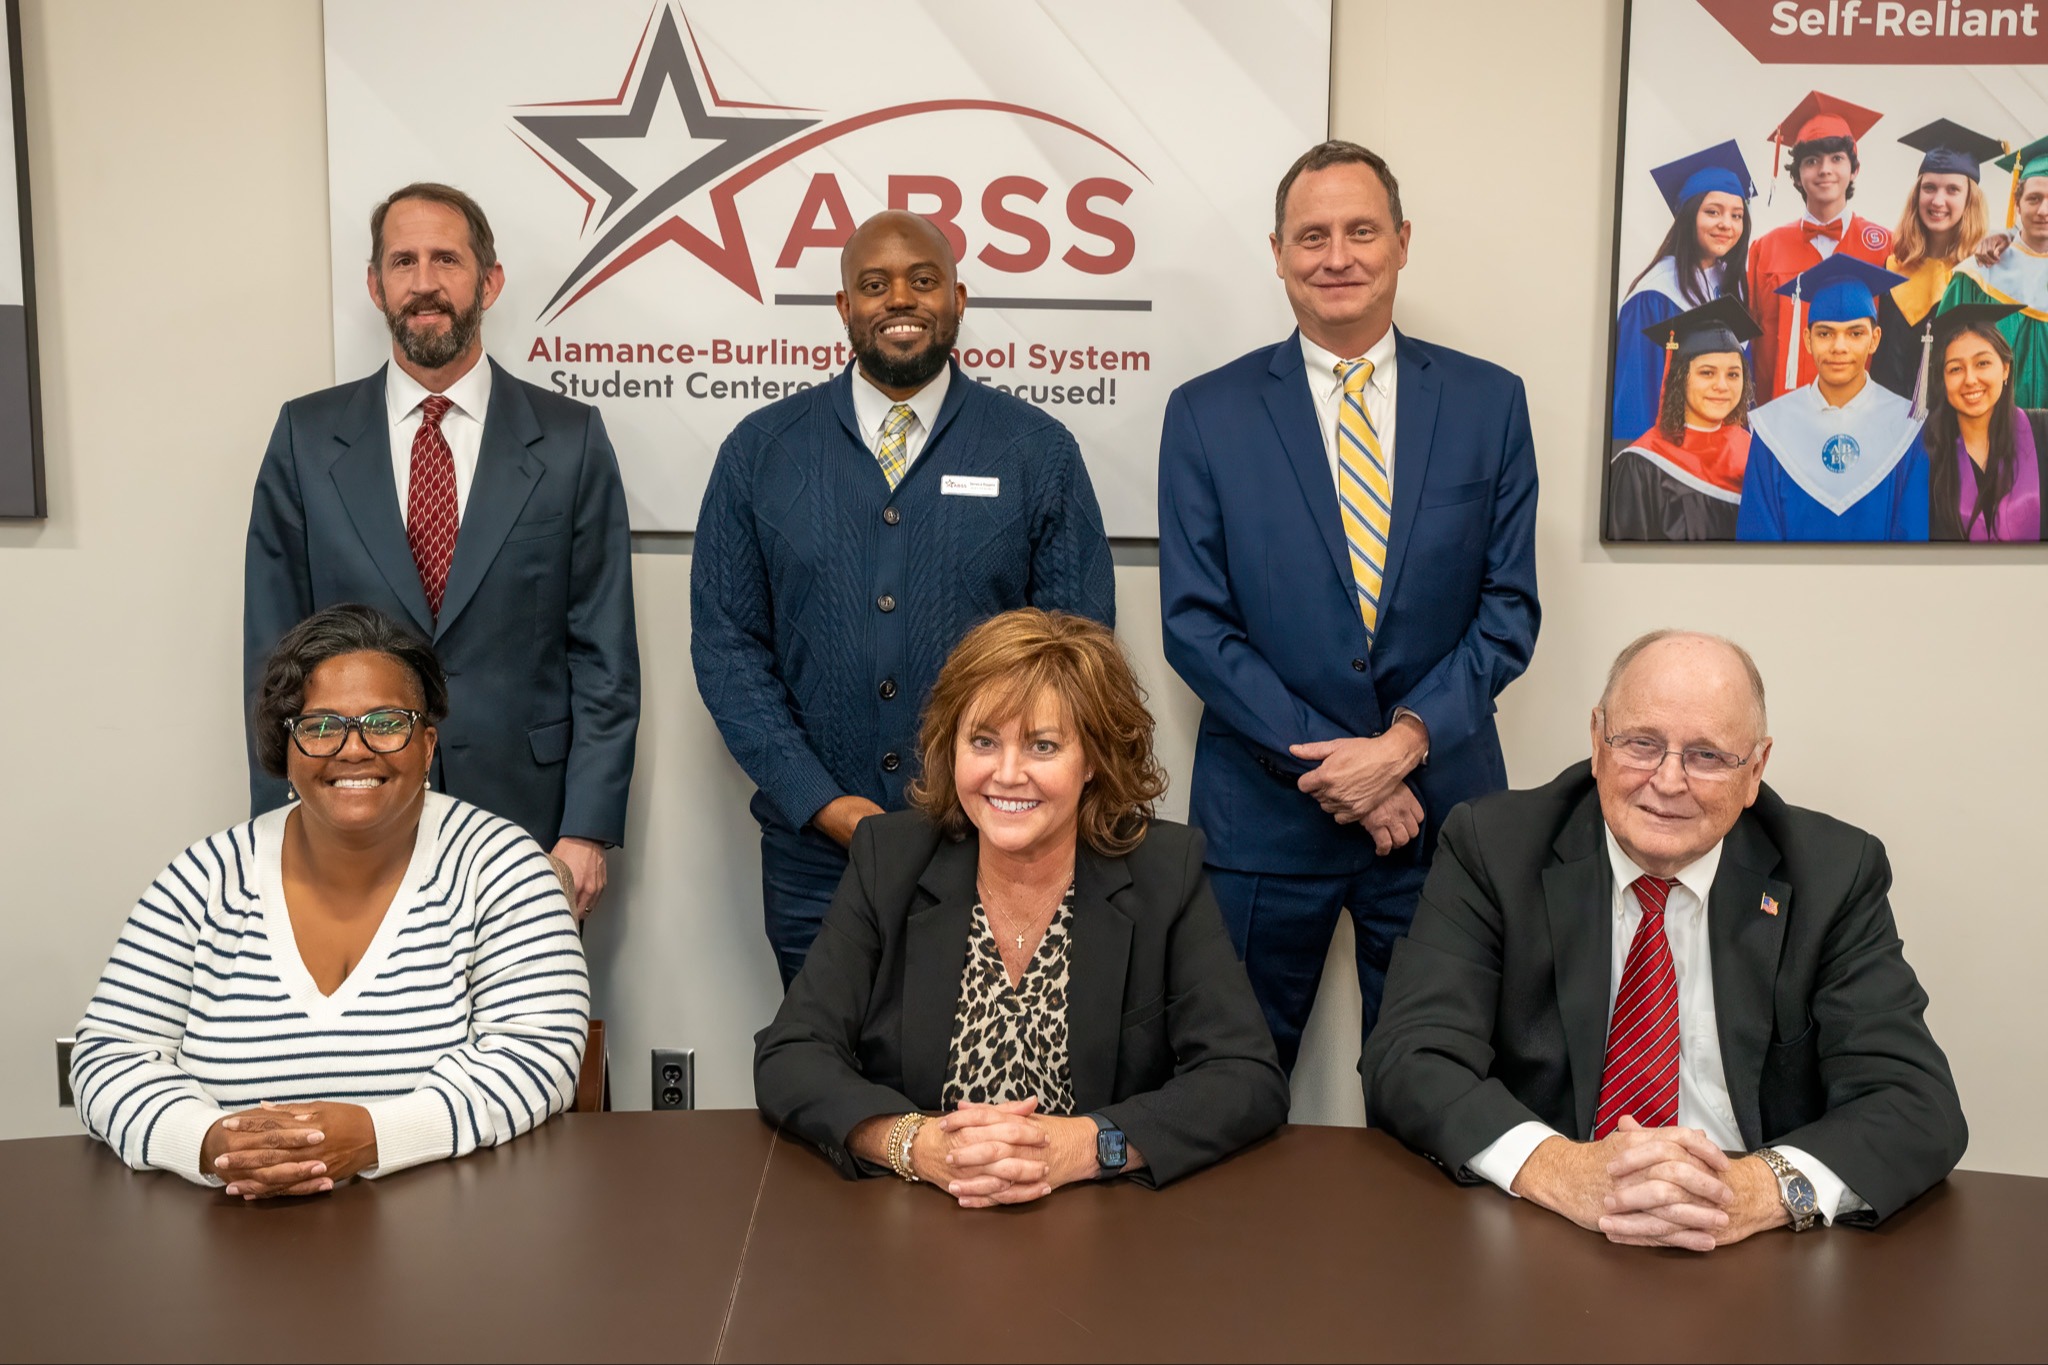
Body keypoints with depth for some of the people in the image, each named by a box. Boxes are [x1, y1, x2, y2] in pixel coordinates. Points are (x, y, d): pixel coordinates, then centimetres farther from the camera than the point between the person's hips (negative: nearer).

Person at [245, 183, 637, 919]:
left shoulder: (570, 438, -1)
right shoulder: (306, 436, 3)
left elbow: (604, 651, -1)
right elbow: (273, 647, 4)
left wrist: (588, 830, -7)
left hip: (525, 816, -1)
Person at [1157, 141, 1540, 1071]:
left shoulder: (1489, 402, 5)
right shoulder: (1206, 413, 1)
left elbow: (1509, 607, 3)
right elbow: (1194, 623, -4)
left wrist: (1406, 740, -12)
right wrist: (1328, 766, -12)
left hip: (1440, 805, 1)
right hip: (1264, 811, -1)